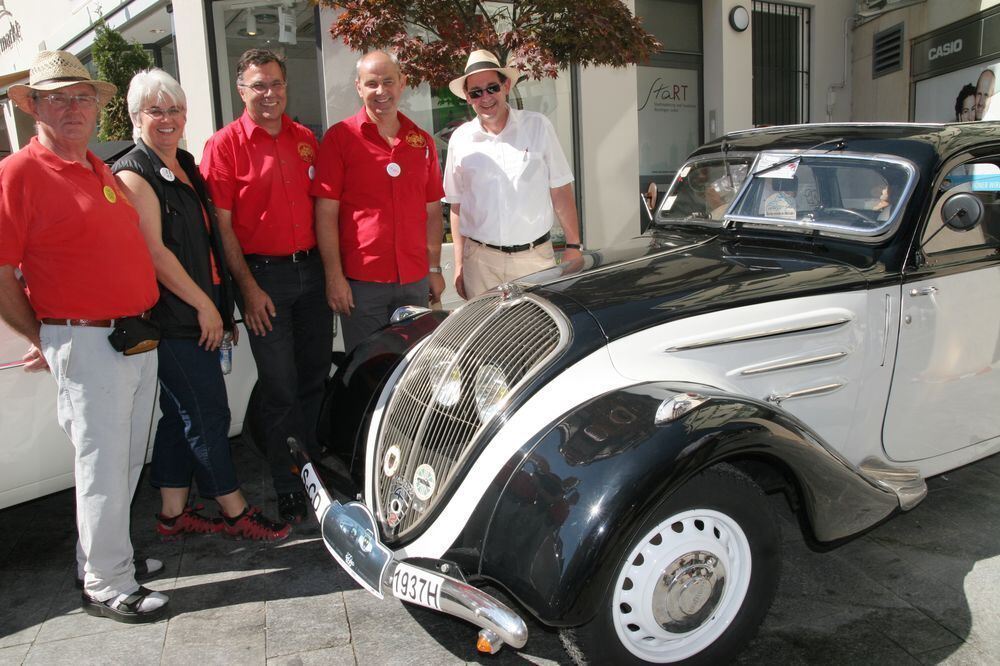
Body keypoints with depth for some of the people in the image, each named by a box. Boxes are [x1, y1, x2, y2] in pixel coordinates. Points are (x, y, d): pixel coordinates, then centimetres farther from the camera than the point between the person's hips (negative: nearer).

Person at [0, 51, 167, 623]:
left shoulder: (103, 171, 14)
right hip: (87, 345, -8)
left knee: (128, 462, 18)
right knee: (103, 469, 2)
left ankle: (106, 553, 36)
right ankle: (108, 587, 18)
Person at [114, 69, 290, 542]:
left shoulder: (186, 167, 16)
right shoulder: (134, 175, -10)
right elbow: (154, 252, -17)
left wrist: (223, 306, 18)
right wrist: (204, 305, -15)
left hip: (200, 314, 9)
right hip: (172, 319, -9)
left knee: (182, 414, 13)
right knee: (208, 414, -2)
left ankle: (173, 515, 24)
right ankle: (235, 512, 10)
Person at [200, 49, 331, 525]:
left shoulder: (305, 139, 10)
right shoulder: (225, 145, -5)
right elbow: (223, 226, -7)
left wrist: (331, 268, 8)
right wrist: (248, 288, -12)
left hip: (311, 270, 5)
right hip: (263, 275, -5)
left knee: (316, 378, 12)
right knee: (280, 389, 2)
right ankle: (289, 492, 15)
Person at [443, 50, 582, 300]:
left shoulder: (538, 126, 3)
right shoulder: (460, 139, 5)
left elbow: (561, 191, 4)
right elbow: (456, 206, 10)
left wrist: (573, 247, -1)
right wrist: (459, 263, 6)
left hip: (536, 256, 0)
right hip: (480, 260, 1)